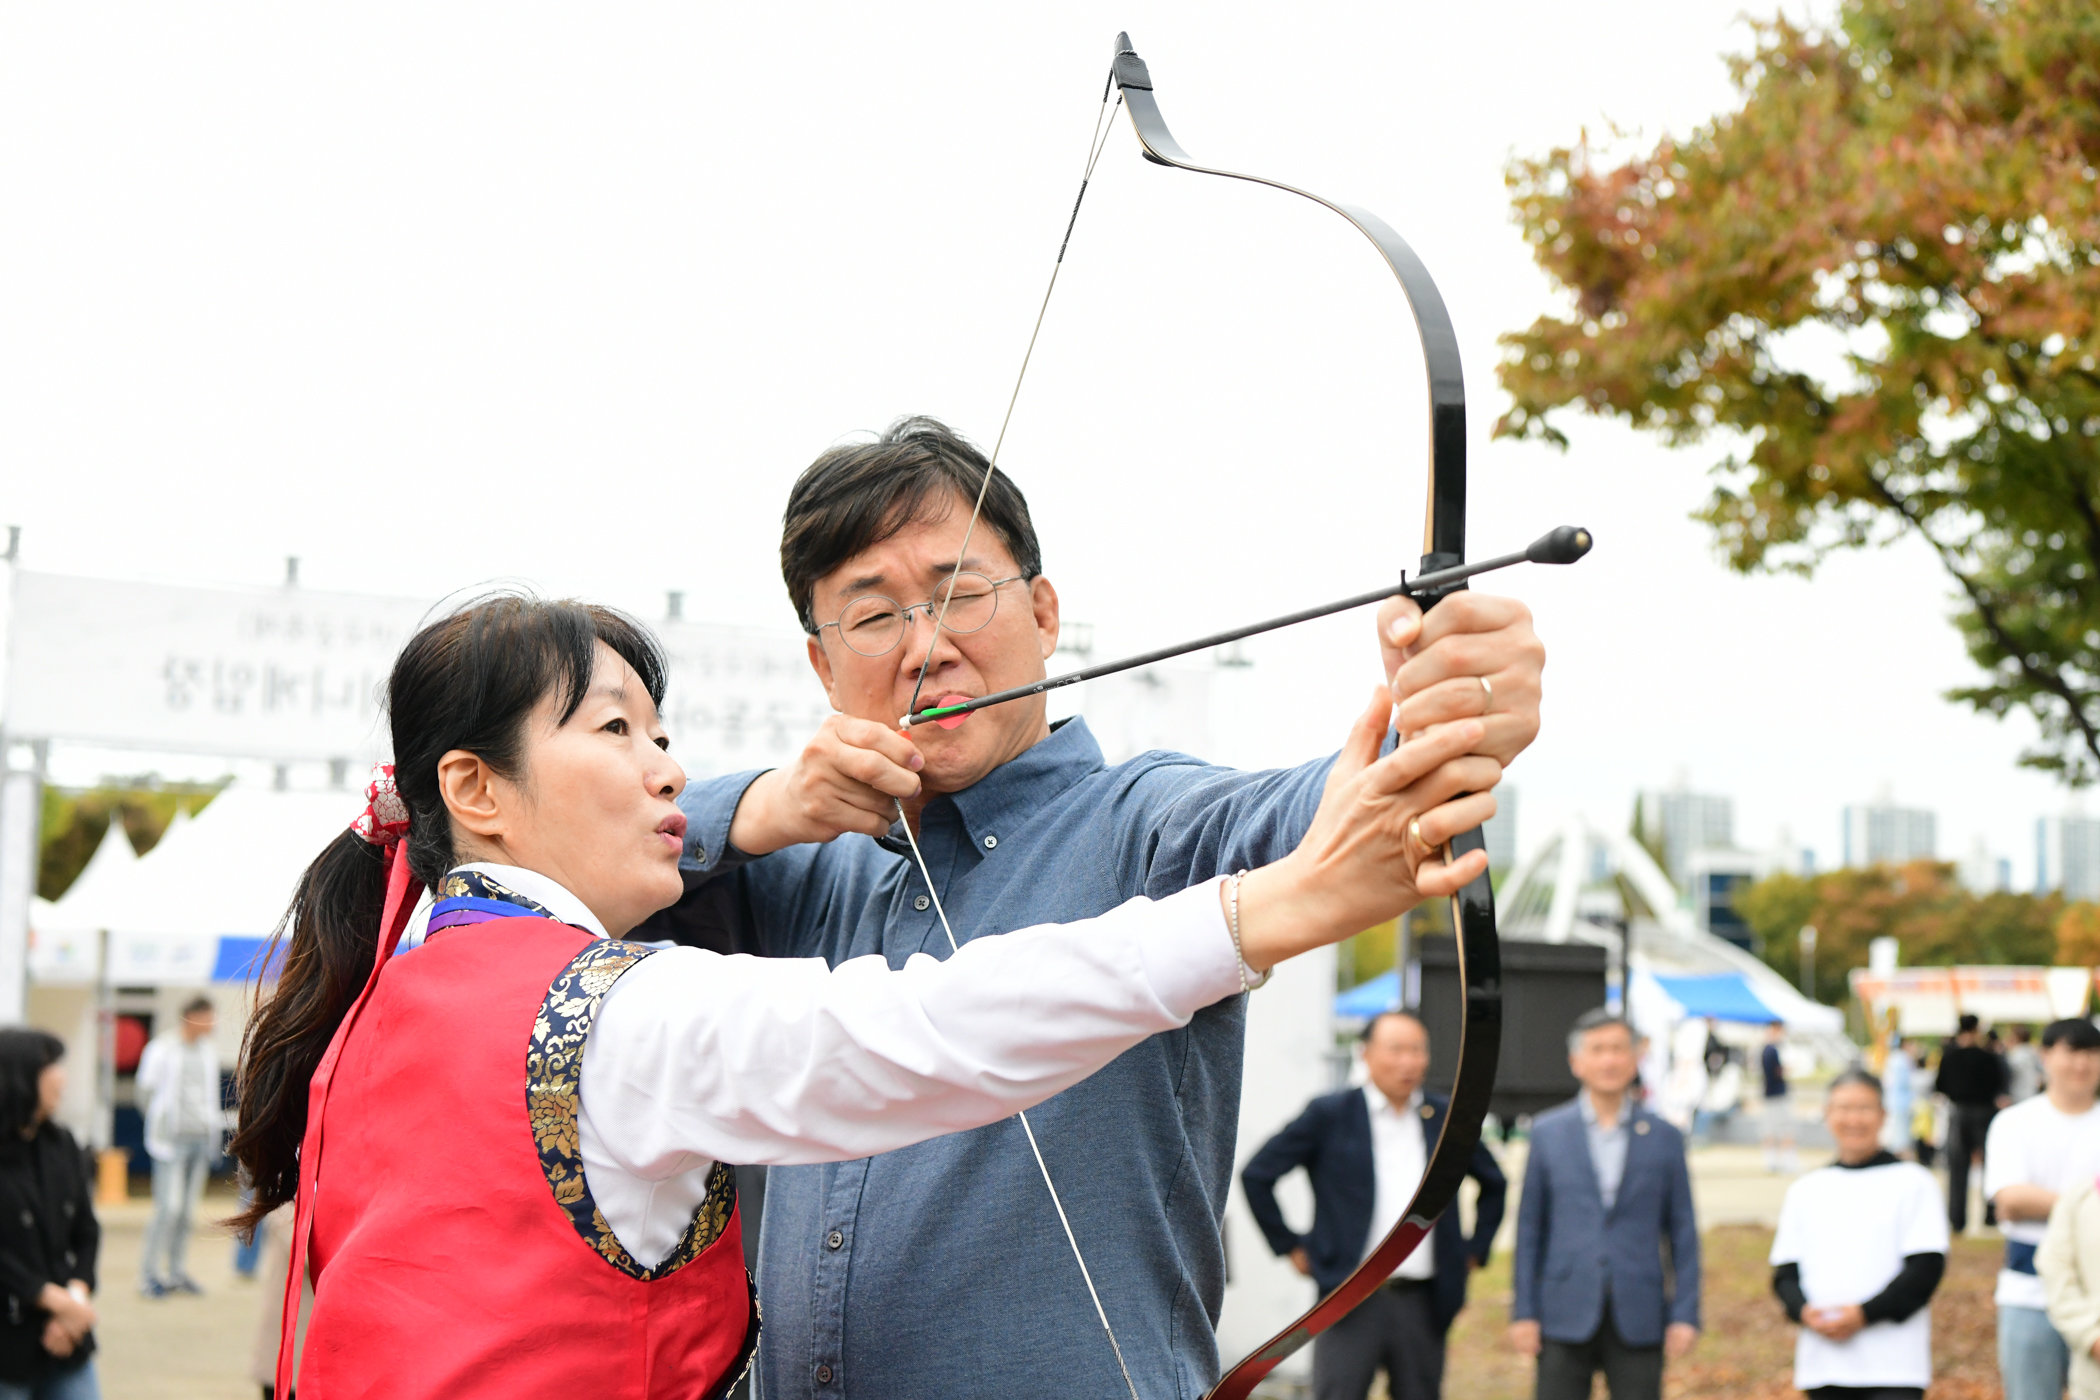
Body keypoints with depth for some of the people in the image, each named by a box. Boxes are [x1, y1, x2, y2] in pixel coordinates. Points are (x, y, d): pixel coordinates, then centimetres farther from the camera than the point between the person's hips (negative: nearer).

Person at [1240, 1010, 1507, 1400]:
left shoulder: (1447, 1117, 11)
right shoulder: (1329, 1115, 0)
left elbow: (1494, 1183, 26)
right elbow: (1257, 1175, 2)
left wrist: (1474, 1250, 16)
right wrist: (1290, 1246, 0)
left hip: (1424, 1304, 4)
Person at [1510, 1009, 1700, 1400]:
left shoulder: (1663, 1138, 6)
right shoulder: (1547, 1133, 6)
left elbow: (1683, 1233, 6)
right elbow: (1529, 1228, 5)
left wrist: (1685, 1314, -2)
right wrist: (1523, 1311, 0)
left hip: (1638, 1322, 0)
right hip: (1566, 1317, 0)